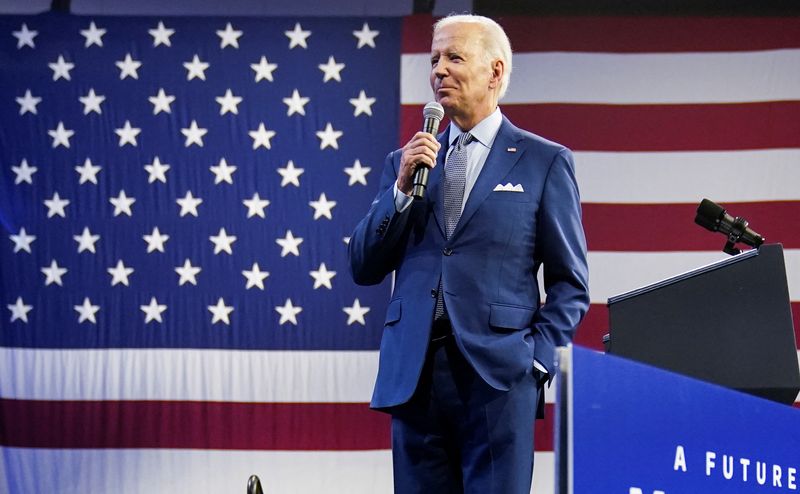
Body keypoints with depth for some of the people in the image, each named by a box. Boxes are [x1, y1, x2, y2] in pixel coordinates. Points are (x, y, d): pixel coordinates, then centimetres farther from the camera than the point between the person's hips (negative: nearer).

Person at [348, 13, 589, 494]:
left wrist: (537, 356, -7)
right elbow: (364, 268, 10)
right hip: (414, 376, 4)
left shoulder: (545, 162, 5)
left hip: (498, 376, -3)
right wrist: (402, 188, -1)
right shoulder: (407, 161, 15)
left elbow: (571, 283, 5)